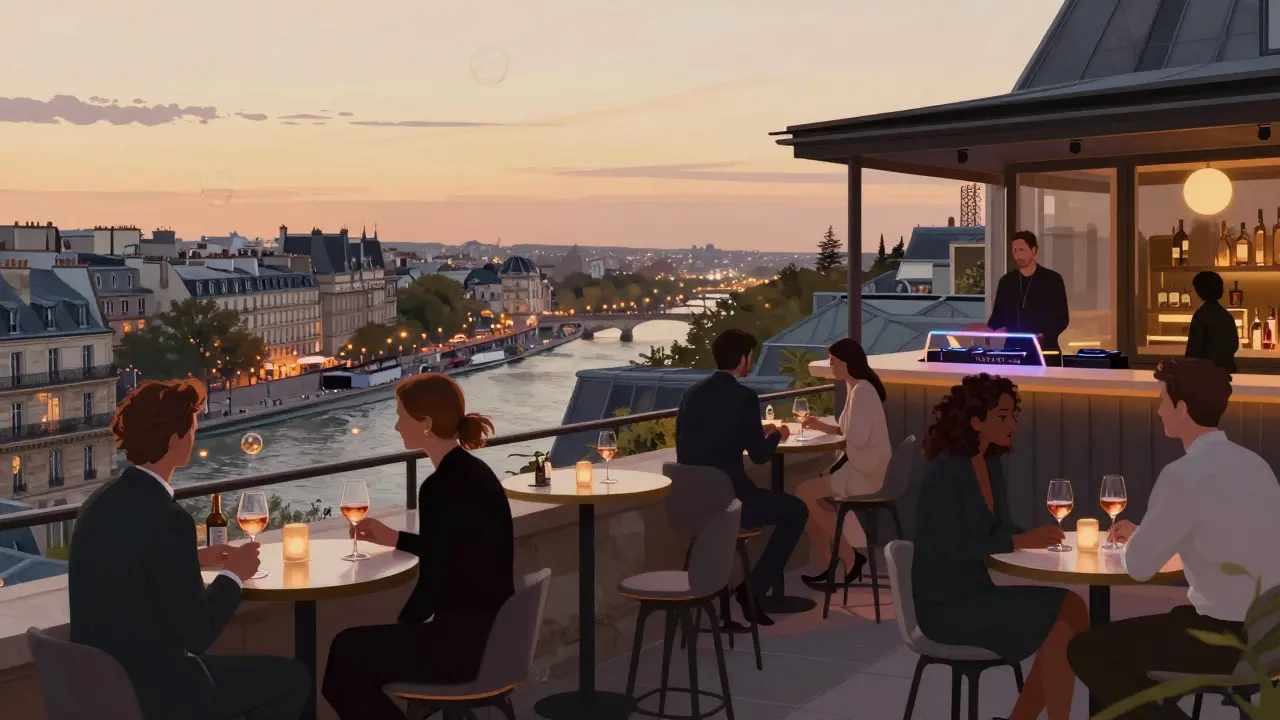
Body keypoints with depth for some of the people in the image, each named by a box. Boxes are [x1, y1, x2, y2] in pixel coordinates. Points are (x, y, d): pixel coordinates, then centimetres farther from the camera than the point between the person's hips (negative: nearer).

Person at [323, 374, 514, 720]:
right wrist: (394, 539, 21)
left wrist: (399, 629, 1)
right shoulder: (472, 471, 7)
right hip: (488, 631, 9)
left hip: (467, 641, -9)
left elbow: (431, 586, -17)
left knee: (345, 653, 6)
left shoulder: (441, 487, -20)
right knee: (356, 646, 21)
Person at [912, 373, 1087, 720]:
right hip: (947, 604, -8)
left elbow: (1000, 528, 13)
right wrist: (1021, 542, -21)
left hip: (979, 590, 8)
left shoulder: (992, 465, 7)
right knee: (1059, 627, -16)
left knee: (1071, 608, -5)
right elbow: (953, 548, -24)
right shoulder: (944, 472, -18)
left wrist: (1037, 536, -7)